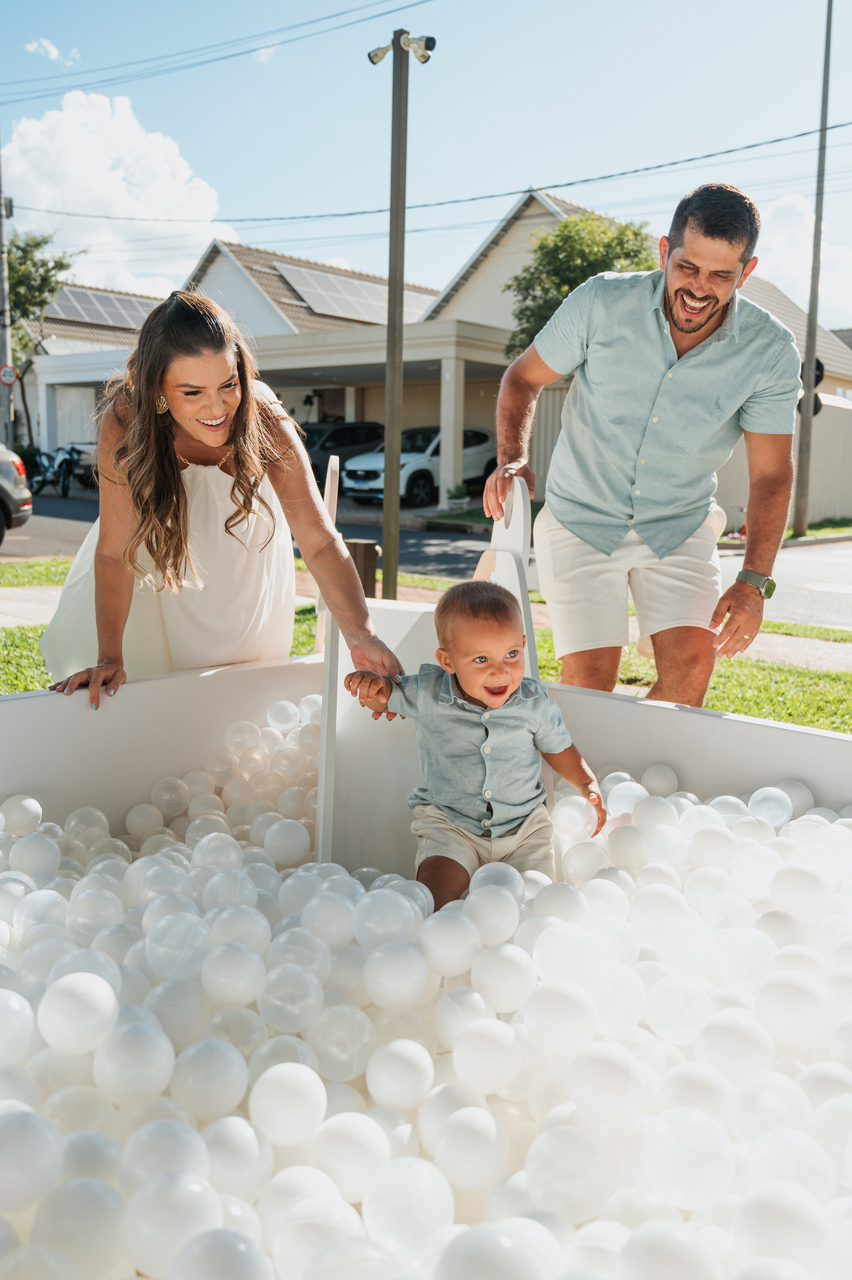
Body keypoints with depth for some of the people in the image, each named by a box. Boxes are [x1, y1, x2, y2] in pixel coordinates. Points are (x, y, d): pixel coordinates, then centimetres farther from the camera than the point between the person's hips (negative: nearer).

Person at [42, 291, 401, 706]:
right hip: (159, 542, 0)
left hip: (244, 546, 0)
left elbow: (320, 542, -41)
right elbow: (114, 551, -28)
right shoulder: (124, 424, -36)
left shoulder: (265, 422, -37)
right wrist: (109, 660, -32)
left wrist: (360, 637, -55)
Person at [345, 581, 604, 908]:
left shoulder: (534, 702, -9)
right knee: (435, 896, -23)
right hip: (449, 824, -2)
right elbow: (383, 697, 3)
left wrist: (587, 785, -6)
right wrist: (374, 684, -21)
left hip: (523, 827, 2)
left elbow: (557, 748, 8)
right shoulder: (425, 694, -14)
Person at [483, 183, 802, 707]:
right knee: (588, 683, -11)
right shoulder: (602, 302, -16)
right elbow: (524, 378, -2)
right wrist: (512, 457, -20)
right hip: (582, 520, -1)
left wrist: (754, 581, -22)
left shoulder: (771, 352, -14)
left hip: (680, 526, 2)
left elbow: (771, 475, -10)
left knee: (691, 668, -15)